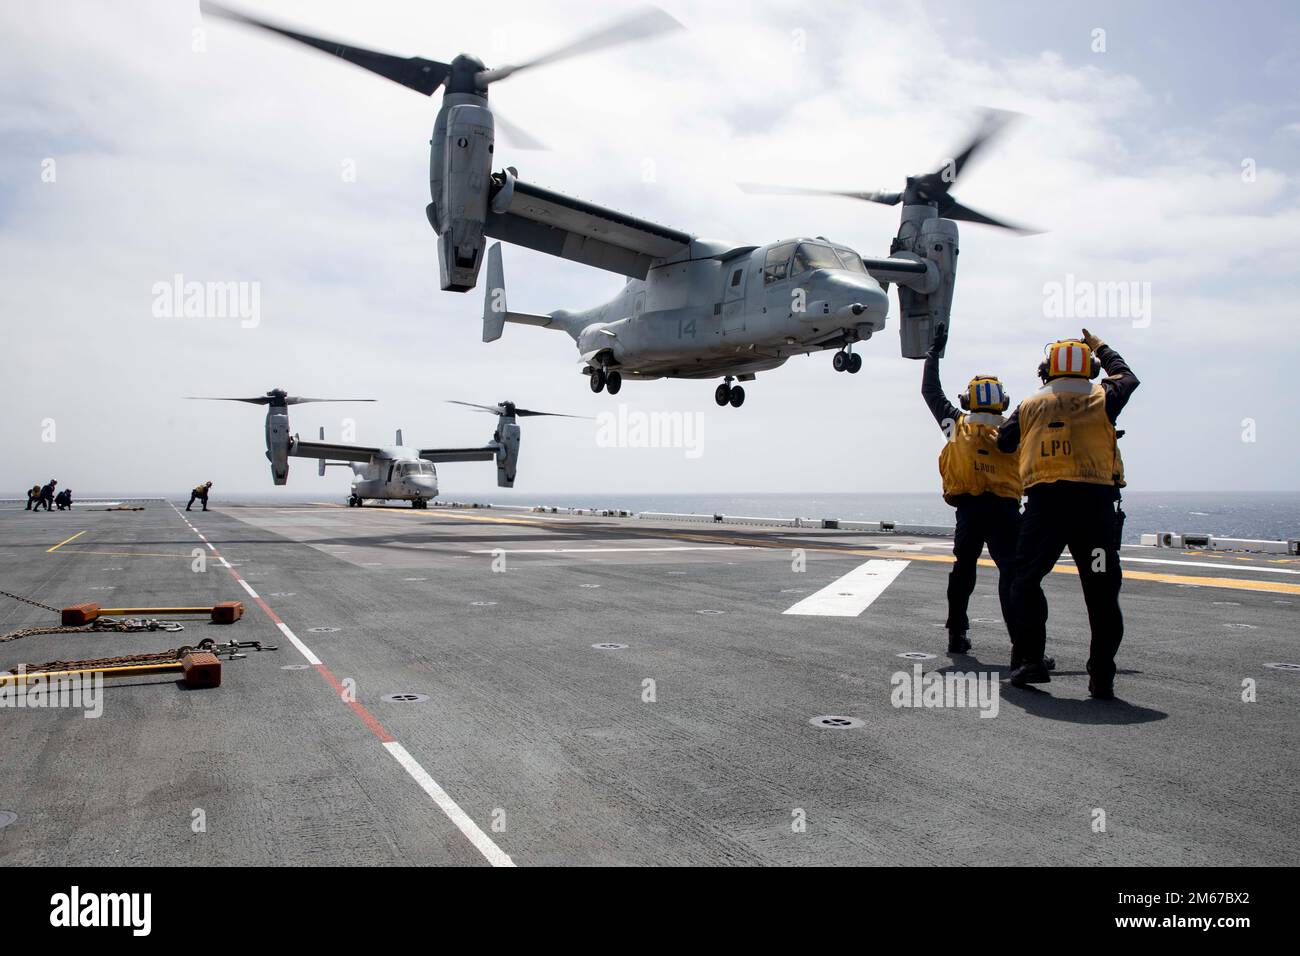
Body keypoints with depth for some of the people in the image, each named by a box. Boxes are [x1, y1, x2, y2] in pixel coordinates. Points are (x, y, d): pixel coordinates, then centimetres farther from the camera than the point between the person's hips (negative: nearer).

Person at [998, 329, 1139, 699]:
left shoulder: (1029, 407, 9)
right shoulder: (1102, 400, 7)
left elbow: (1004, 442, 21)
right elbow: (1127, 377, 28)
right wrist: (1101, 347, 42)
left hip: (1044, 503, 0)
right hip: (1095, 504, 0)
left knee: (1026, 581, 12)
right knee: (1102, 593, 5)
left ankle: (1029, 660, 6)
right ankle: (1102, 678, 6)